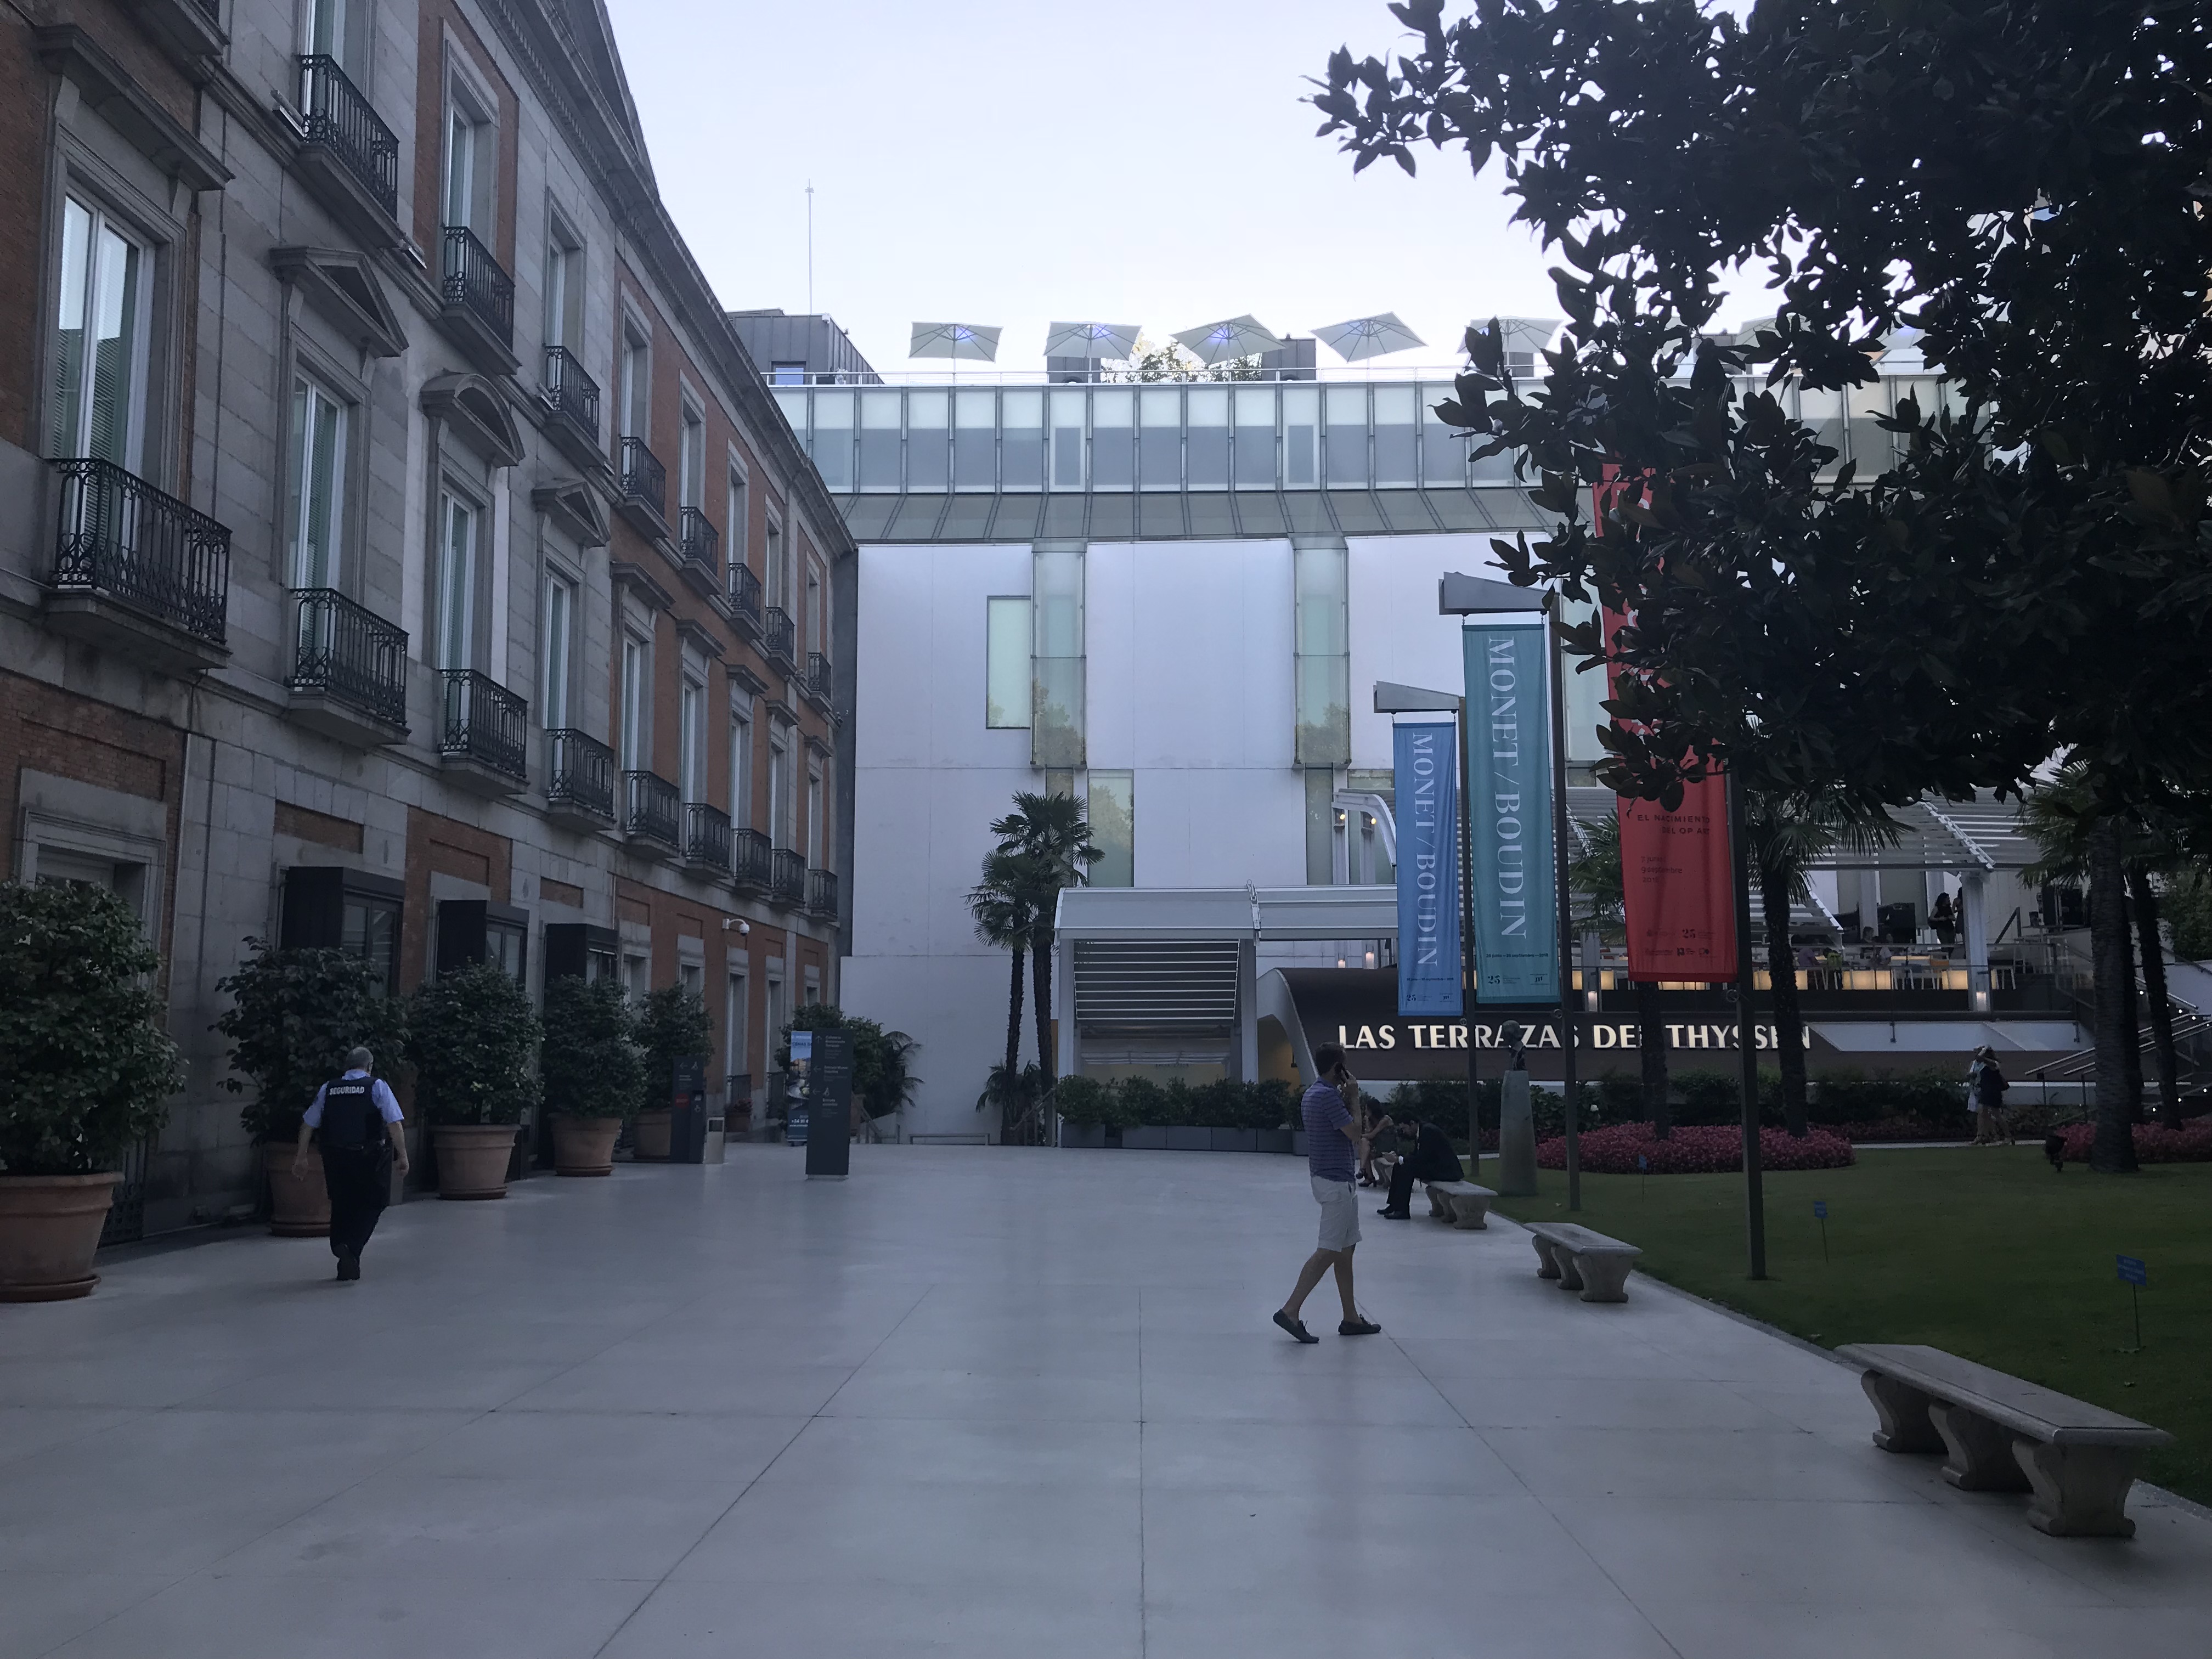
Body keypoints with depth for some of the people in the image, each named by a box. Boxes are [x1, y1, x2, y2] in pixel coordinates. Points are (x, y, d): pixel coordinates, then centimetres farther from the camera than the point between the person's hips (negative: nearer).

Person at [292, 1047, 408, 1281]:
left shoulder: (327, 1090, 9)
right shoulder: (377, 1087, -3)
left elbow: (308, 1125, 12)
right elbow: (394, 1124, -9)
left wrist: (300, 1156, 21)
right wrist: (402, 1156, -5)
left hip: (335, 1158, 4)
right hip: (369, 1157, -4)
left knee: (341, 1206, 14)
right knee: (371, 1204, 6)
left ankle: (345, 1261, 18)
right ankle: (351, 1248, -15)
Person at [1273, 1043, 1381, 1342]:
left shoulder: (1313, 1094, 13)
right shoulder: (1328, 1095, -18)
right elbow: (1355, 1134, -16)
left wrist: (1346, 1100, 11)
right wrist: (1354, 1100, -5)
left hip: (1329, 1178, 10)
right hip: (1336, 1181, -10)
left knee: (1346, 1250, 13)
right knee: (1329, 1251, -8)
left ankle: (1351, 1318, 18)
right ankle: (1291, 1310, -11)